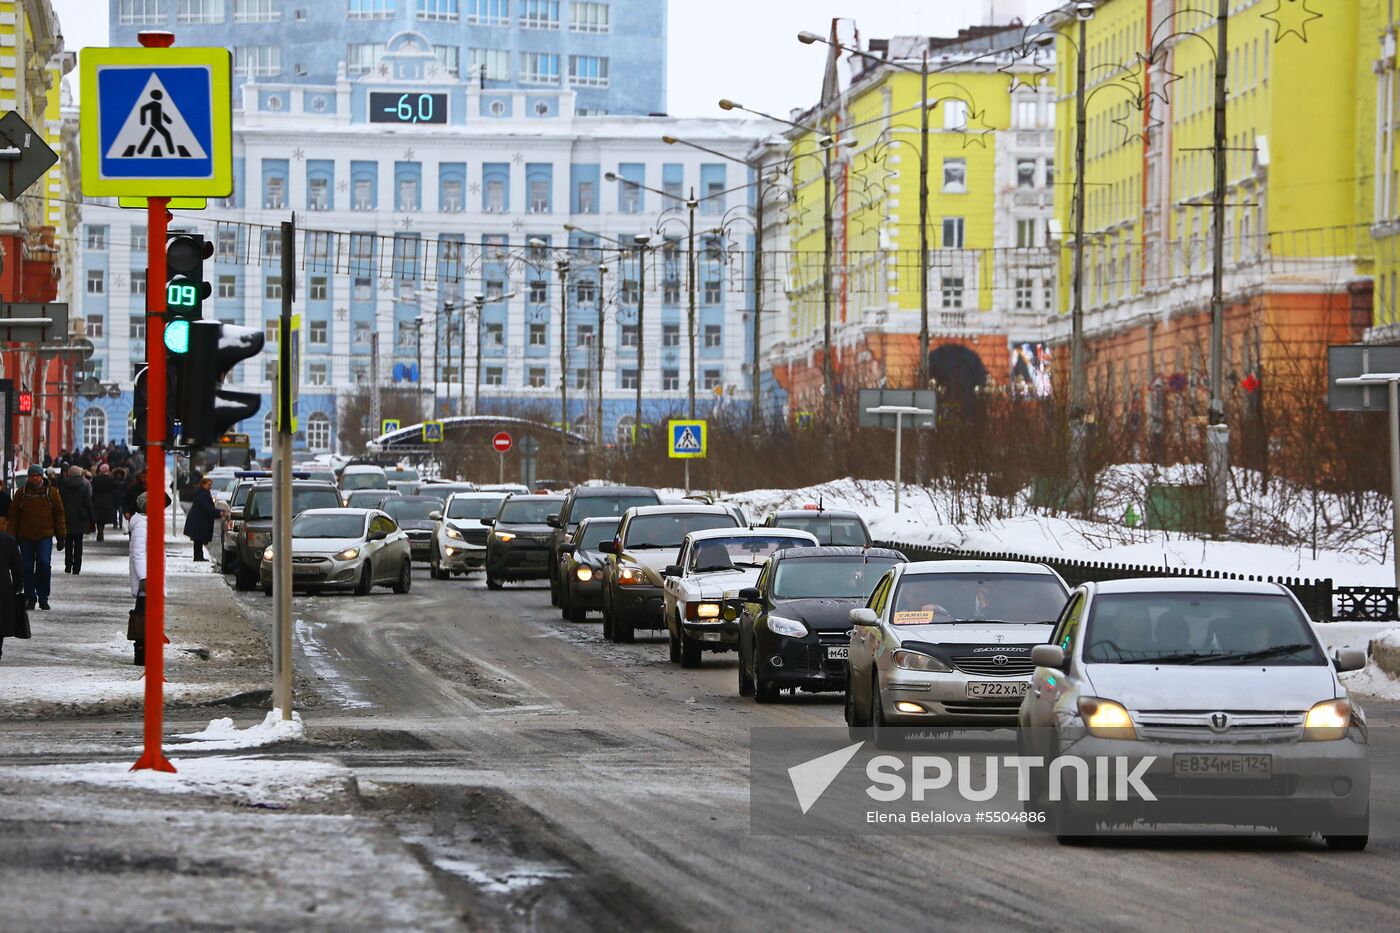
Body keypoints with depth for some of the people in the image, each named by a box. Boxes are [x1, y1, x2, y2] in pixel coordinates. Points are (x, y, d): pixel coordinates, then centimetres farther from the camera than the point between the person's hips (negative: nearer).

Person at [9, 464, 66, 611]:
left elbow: (59, 514, 7)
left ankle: (43, 597, -3)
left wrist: (61, 536, 4)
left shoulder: (51, 492, 4)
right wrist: (12, 537, 3)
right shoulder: (22, 493, 6)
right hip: (26, 538, 2)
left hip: (45, 537, -2)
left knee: (44, 564, -15)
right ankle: (30, 598, 14)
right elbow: (13, 515, 9)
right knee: (27, 569, 2)